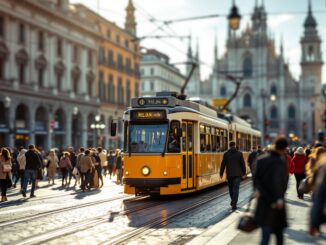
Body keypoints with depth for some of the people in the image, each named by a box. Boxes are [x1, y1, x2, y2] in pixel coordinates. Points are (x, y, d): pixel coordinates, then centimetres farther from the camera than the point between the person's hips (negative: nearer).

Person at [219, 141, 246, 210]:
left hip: (229, 174, 1)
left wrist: (221, 173, 7)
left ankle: (233, 201, 31)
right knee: (236, 189, -3)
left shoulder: (226, 154, -2)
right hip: (237, 174, -1)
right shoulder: (239, 154, -2)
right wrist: (244, 173, 10)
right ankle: (234, 204, -11)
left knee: (231, 188, 18)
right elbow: (243, 164, 1)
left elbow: (223, 164, -1)